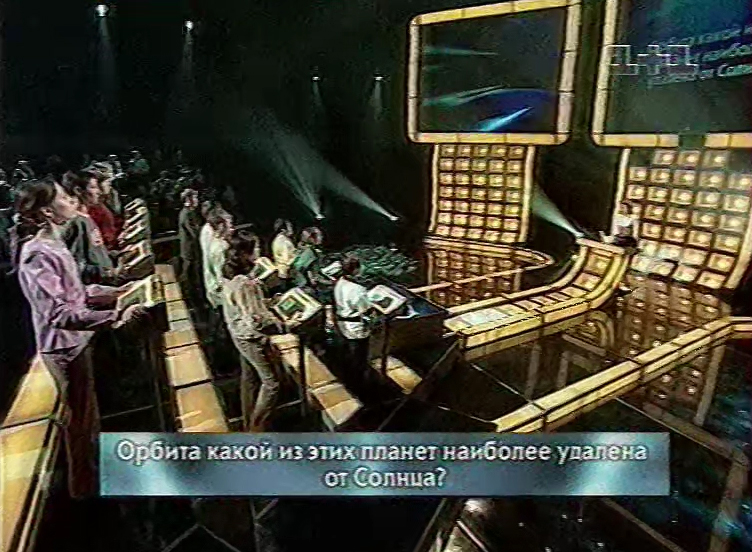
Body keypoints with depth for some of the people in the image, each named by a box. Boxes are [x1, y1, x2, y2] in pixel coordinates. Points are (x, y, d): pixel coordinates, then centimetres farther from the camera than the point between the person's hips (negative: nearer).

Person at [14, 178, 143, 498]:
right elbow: (59, 314, -31)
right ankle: (85, 486, 30)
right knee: (80, 419, 8)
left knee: (86, 414, 26)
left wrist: (114, 293, 4)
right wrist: (116, 317, -37)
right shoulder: (38, 256, -25)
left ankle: (91, 472, 48)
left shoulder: (54, 246, 5)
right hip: (65, 348, -10)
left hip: (75, 342, 10)